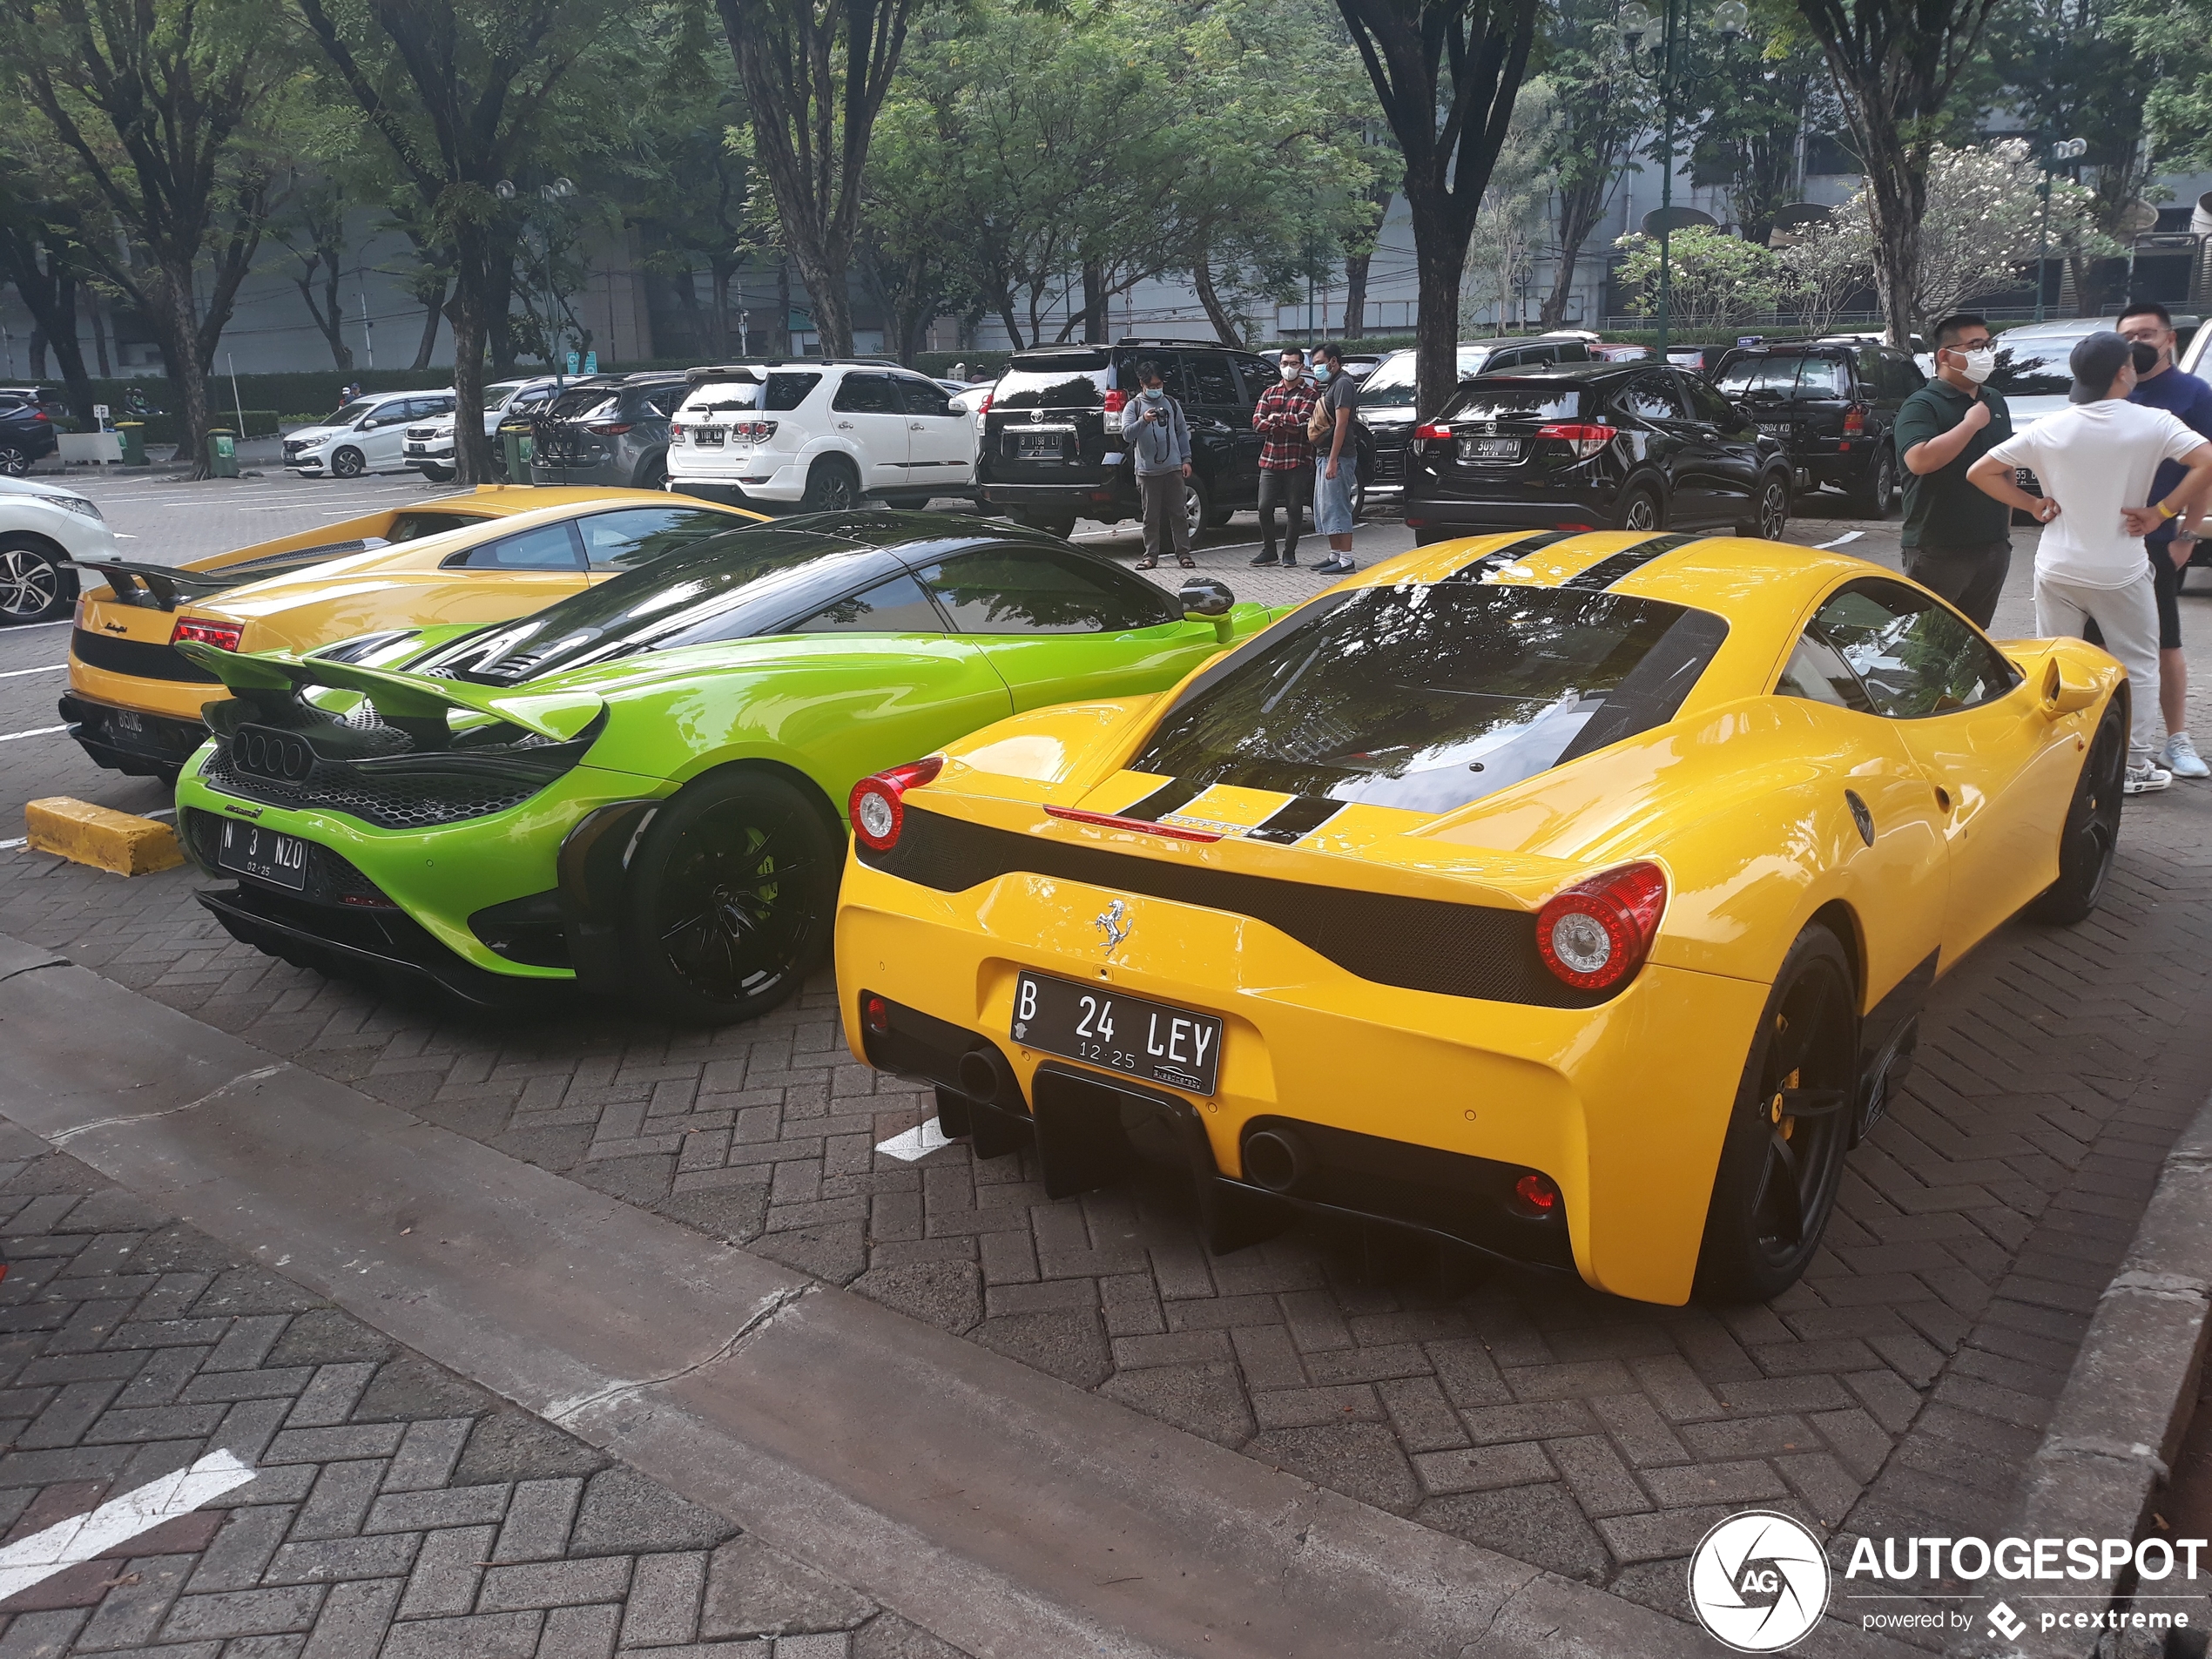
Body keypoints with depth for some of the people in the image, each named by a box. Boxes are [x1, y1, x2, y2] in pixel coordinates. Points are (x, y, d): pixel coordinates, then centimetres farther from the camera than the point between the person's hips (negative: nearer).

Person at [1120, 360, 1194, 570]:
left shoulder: (1171, 404, 13)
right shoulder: (1133, 406, 4)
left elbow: (1182, 432, 15)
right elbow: (1126, 433, -9)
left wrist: (1186, 460, 6)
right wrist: (1143, 421, -27)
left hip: (1173, 468, 2)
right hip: (1147, 471, -2)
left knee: (1178, 513, 2)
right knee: (1151, 516, 1)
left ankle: (1183, 553, 5)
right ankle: (1151, 555, 7)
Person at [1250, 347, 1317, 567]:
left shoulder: (1310, 394, 2)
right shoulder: (1269, 393, 15)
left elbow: (1302, 420, -16)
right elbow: (1257, 423, 3)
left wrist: (1275, 418, -7)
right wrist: (1286, 424, -11)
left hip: (1297, 460, -3)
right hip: (1270, 459, 4)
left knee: (1294, 508, 1)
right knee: (1265, 507, 0)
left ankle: (1289, 552, 12)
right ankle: (1268, 550, 14)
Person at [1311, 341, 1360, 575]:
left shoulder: (1343, 383, -12)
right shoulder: (1331, 384, 20)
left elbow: (1341, 424, -19)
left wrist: (1333, 460, -24)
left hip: (1338, 457, -11)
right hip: (1324, 455, 11)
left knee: (1336, 507, -11)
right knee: (1324, 507, 13)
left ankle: (1346, 560, -10)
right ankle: (1335, 555, 20)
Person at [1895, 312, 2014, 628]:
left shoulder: (1995, 403, 16)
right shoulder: (1923, 405, -10)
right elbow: (1919, 460, -28)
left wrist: (2007, 525, 20)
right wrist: (1971, 424, -18)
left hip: (1993, 546, 8)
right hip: (1938, 551, -8)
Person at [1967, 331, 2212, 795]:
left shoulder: (2048, 429, -2)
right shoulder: (2152, 423, -9)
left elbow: (1979, 472, 0)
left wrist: (2033, 504, 4)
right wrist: (2162, 512, -12)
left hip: (2058, 569, 2)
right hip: (2121, 572, -2)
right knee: (2136, 668, 11)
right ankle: (2135, 765, 14)